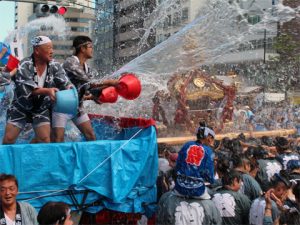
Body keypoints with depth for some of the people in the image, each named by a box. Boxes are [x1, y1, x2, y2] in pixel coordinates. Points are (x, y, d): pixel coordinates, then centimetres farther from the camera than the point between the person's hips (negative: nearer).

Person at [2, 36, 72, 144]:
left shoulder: (55, 66, -9)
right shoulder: (25, 65, -19)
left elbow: (65, 83, -17)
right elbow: (26, 88, -31)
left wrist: (69, 88, -43)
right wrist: (47, 90, -46)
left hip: (41, 109, 2)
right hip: (21, 108, -2)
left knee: (45, 140, -6)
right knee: (8, 139, -2)